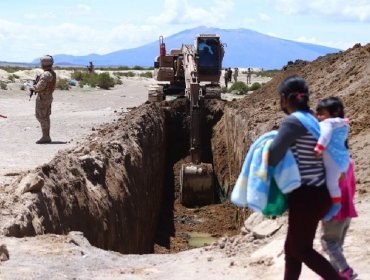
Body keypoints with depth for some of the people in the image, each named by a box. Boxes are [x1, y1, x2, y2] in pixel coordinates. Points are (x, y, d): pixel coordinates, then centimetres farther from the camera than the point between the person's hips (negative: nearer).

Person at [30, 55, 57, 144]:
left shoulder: (46, 74, -20)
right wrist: (36, 86, 12)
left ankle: (45, 137, -6)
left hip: (43, 97, -10)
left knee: (41, 117, -5)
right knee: (45, 117, 14)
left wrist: (33, 87, -5)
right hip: (49, 97, 10)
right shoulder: (53, 73, 11)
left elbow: (40, 86, -24)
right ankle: (47, 137, 17)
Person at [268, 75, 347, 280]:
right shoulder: (310, 120, 11)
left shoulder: (293, 121, -16)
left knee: (300, 249, 2)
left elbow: (274, 155, -20)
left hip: (307, 196, -9)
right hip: (314, 193, 9)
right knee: (292, 247, 15)